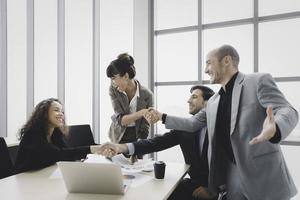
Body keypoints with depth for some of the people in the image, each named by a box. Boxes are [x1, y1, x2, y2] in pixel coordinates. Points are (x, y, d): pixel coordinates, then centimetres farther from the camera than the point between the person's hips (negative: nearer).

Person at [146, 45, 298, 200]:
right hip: (232, 174, 6)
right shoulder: (213, 101, 14)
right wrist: (162, 117, 16)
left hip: (263, 174, -5)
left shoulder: (259, 81, -6)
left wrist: (275, 129, -38)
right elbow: (192, 123, 23)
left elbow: (287, 111, -16)